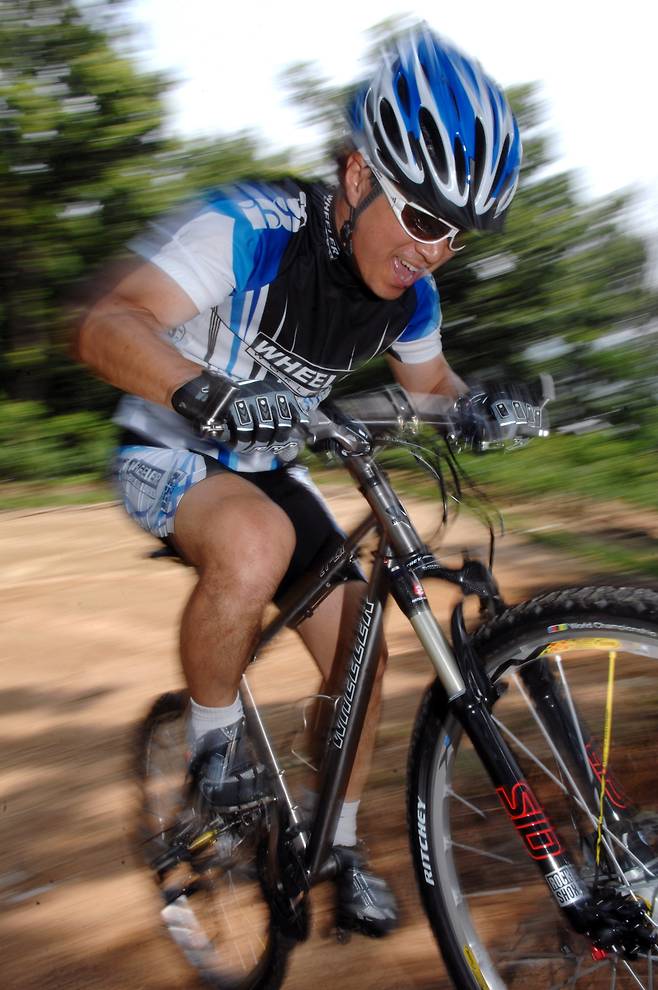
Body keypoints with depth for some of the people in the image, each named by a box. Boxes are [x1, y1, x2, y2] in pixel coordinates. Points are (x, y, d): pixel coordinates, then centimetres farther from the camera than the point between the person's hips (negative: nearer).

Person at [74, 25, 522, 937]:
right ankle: (214, 740, -13)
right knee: (257, 543, -39)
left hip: (266, 468, 7)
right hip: (168, 452, -6)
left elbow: (431, 385, 12)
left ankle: (341, 848, 23)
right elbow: (107, 327, -37)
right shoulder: (250, 226, -28)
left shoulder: (408, 293, -8)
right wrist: (206, 390, -56)